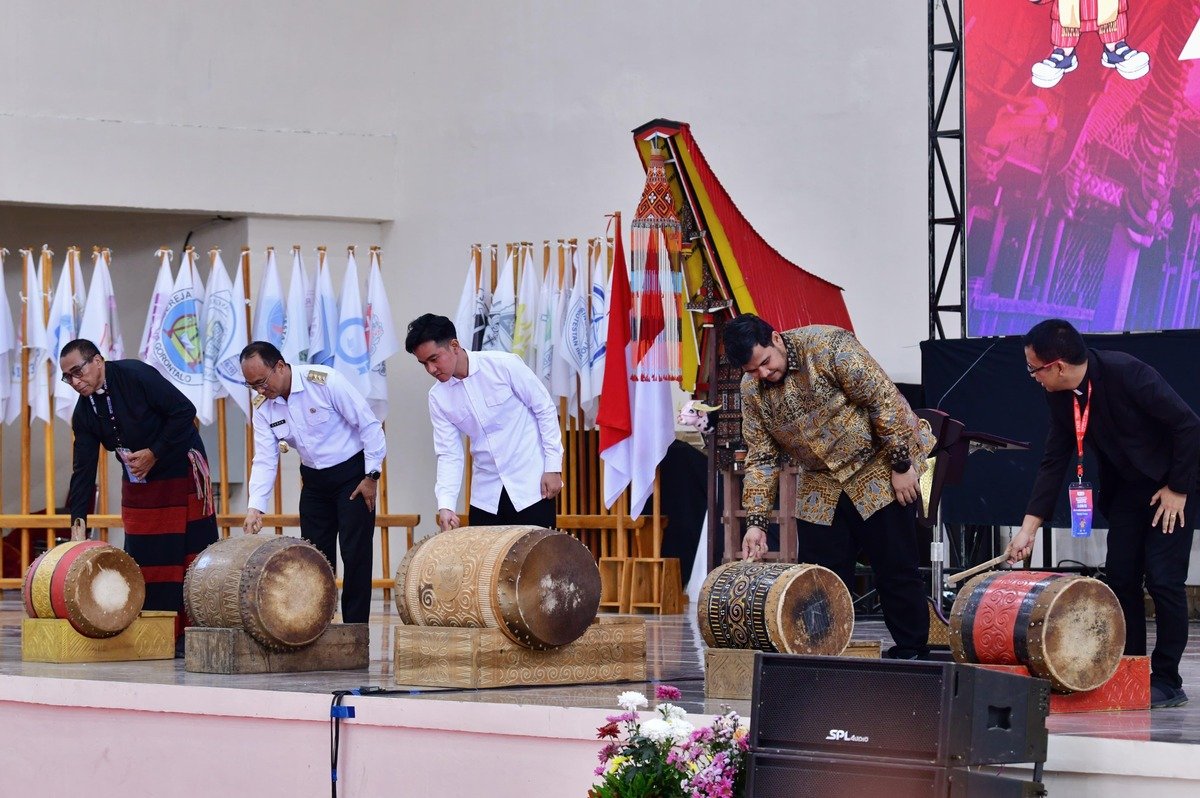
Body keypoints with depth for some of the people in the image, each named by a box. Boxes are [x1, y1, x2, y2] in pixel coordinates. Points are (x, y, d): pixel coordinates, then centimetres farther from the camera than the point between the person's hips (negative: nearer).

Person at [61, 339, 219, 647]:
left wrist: (154, 454, -20)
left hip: (181, 471, -6)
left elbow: (185, 411, -20)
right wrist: (78, 523, -9)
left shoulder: (136, 375, -20)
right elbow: (83, 469, -1)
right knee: (142, 557, 2)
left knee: (188, 553, -5)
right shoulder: (84, 412, -1)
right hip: (138, 482, 6)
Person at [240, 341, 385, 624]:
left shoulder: (324, 382, -22)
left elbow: (369, 425, -17)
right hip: (314, 481, 6)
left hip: (352, 472, -6)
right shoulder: (263, 407, -4)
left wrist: (372, 476, -14)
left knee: (356, 553, -7)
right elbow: (265, 460, -6)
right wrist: (255, 508, -18)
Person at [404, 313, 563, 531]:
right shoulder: (438, 398, 0)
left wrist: (553, 466, -9)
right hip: (486, 493, 4)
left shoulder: (504, 366, -12)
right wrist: (445, 505, -15)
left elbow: (545, 409, -5)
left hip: (531, 483, -4)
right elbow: (449, 454, -1)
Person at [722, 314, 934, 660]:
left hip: (878, 469, -5)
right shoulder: (752, 391, -4)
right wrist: (755, 522, -8)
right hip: (822, 485, 6)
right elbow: (761, 459, 0)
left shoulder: (829, 346, -22)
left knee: (895, 568, -2)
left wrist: (901, 465, -20)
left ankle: (912, 651, 8)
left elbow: (884, 401, -21)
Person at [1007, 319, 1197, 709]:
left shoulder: (1127, 373, -28)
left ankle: (1167, 681, -3)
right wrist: (1029, 526, -6)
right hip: (1126, 487, 7)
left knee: (1163, 580, -10)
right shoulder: (1059, 397, -7)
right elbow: (1053, 461, 0)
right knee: (1120, 577, 3)